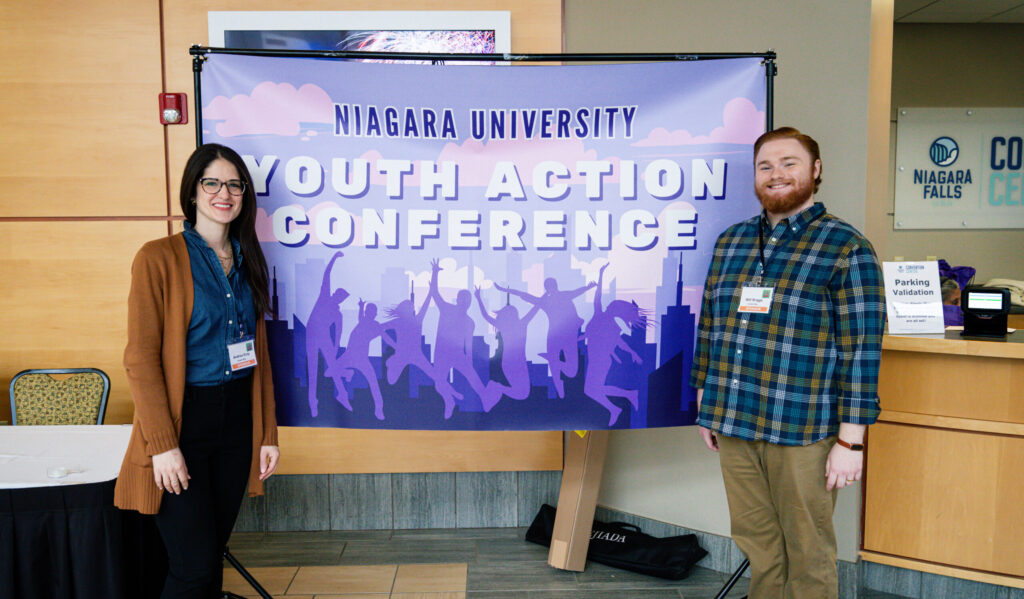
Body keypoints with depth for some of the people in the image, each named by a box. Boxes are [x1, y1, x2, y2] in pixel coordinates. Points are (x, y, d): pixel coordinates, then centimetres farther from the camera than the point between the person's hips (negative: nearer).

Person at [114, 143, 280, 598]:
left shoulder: (247, 262, 10)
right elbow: (141, 357, -11)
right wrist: (163, 443, -16)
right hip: (182, 420, -5)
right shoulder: (159, 258, -8)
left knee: (214, 551, 13)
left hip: (238, 419, 5)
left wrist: (268, 433, 10)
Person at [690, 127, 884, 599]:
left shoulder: (846, 247, -6)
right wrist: (705, 408, 15)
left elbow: (861, 349, -9)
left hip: (803, 433, -4)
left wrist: (851, 440, -12)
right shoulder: (730, 242, 10)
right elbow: (709, 326, 15)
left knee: (808, 554, 9)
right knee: (757, 544, 16)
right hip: (732, 426, 5)